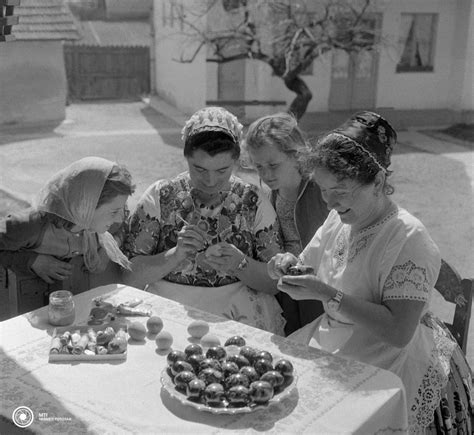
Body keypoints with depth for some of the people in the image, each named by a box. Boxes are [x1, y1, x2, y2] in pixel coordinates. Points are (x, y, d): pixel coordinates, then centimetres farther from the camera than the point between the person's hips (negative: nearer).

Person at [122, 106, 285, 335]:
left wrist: (240, 264, -16)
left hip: (239, 316, 1)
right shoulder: (159, 197, 0)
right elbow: (130, 277, -2)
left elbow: (275, 282, 4)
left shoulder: (254, 202, 2)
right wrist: (176, 254, -18)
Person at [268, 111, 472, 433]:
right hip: (334, 346, 7)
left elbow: (398, 332, -24)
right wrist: (291, 265, -8)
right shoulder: (339, 220, 4)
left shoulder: (409, 238, -19)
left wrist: (327, 295, -27)